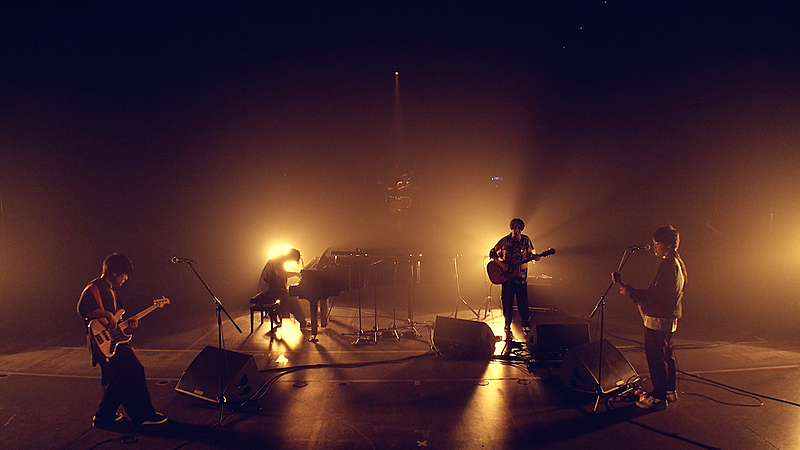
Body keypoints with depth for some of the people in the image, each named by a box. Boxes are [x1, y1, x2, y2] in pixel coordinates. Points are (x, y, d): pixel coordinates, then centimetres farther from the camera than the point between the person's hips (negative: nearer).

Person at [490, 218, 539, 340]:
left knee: (523, 301, 2)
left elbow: (529, 254, 12)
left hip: (521, 276, 1)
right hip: (507, 275, -1)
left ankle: (526, 325, 23)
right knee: (507, 302, 3)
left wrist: (533, 257, -11)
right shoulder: (504, 241, -3)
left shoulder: (525, 240, 3)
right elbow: (492, 252, 4)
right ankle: (508, 329, 15)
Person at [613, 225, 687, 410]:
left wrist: (631, 292, -22)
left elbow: (656, 296, -25)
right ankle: (670, 390, 31)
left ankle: (659, 396, 3)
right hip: (669, 318, 11)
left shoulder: (668, 266, -21)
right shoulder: (677, 262, 13)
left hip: (658, 320, -11)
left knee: (655, 356, -4)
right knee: (666, 354, 19)